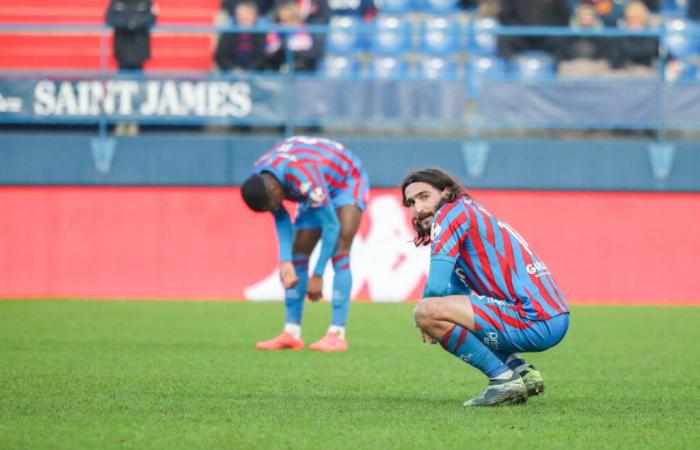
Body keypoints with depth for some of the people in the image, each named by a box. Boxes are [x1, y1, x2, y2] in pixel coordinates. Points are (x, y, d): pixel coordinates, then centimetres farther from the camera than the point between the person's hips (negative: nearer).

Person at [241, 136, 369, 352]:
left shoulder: (302, 176, -42)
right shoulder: (257, 179, -19)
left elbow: (331, 225, -36)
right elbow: (281, 220, -8)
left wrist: (317, 275, -33)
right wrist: (285, 260, -22)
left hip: (348, 182, -7)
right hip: (323, 189, 7)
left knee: (339, 251, -22)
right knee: (297, 254, -1)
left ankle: (337, 334, -26)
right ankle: (292, 333, 2)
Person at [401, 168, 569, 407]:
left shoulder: (452, 211, -5)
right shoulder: (470, 215, 24)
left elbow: (436, 288, -14)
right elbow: (456, 291, 32)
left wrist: (428, 324, 6)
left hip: (535, 322, -10)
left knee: (426, 311, -18)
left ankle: (504, 378, -9)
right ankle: (520, 370, 15)